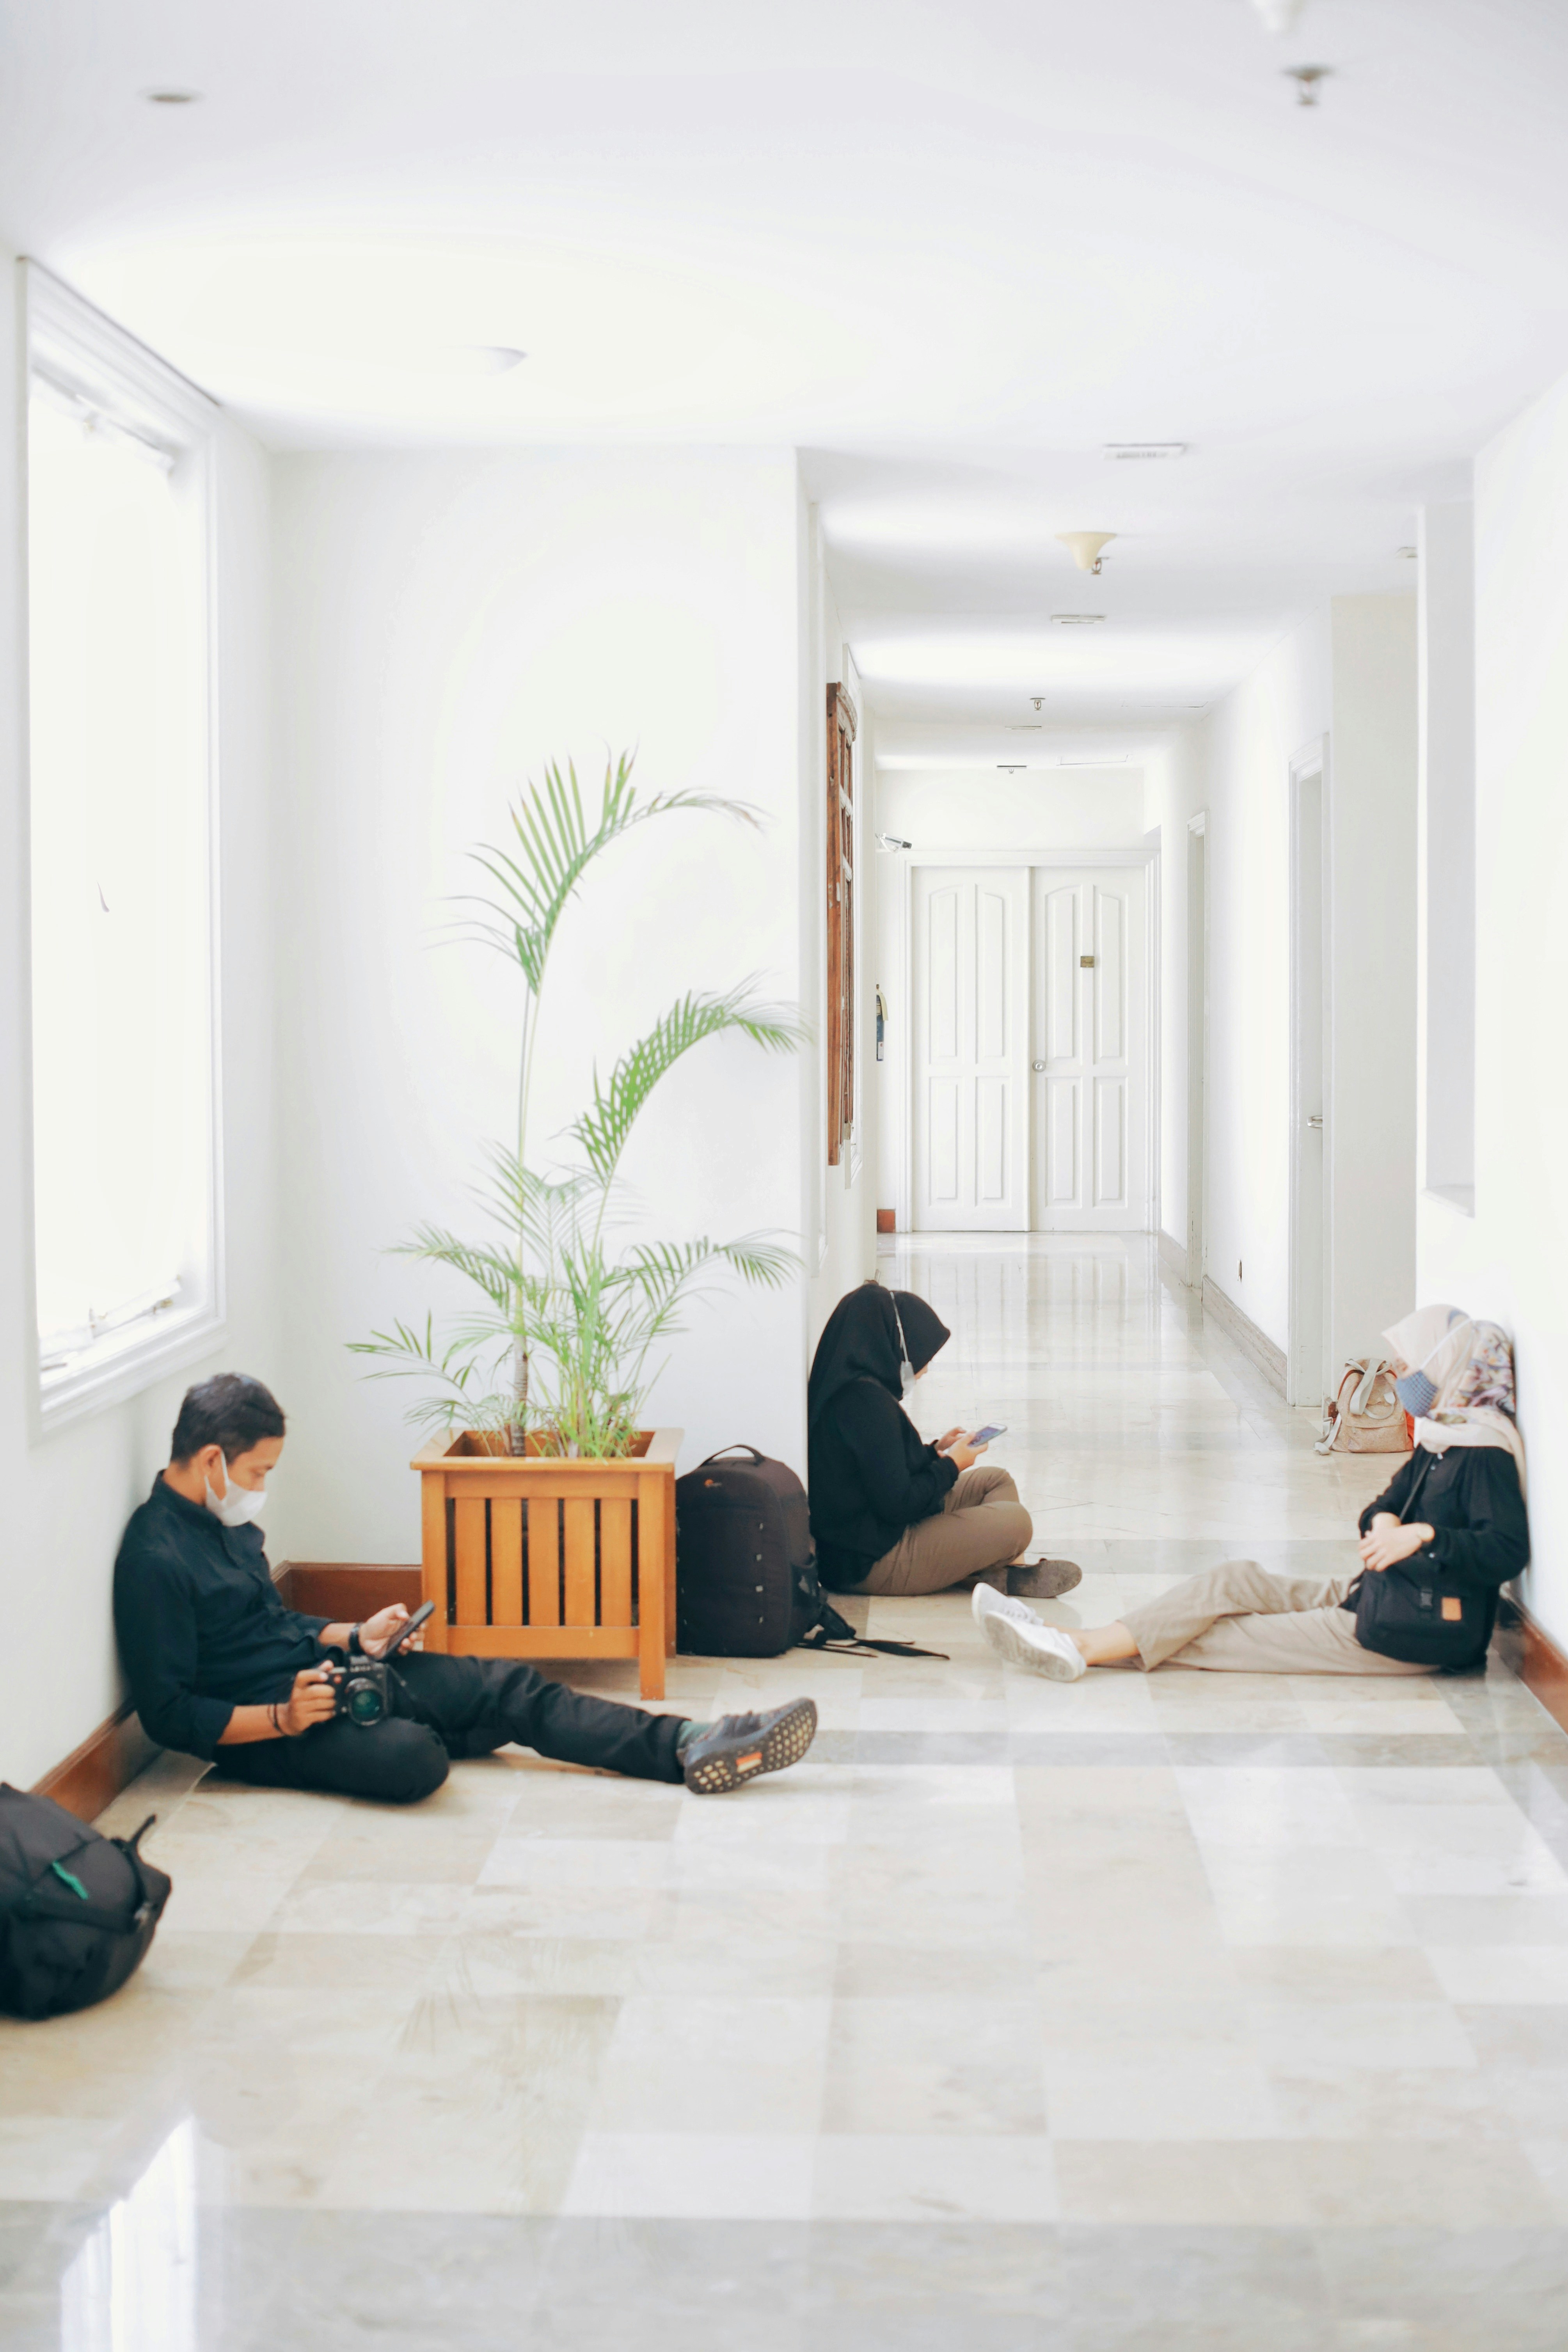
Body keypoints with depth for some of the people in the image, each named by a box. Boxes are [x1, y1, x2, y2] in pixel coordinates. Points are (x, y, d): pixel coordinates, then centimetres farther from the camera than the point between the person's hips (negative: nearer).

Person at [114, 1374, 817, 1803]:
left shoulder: (226, 1518, 12)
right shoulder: (155, 1560, -19)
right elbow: (169, 1714, -20)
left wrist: (353, 1638, 9)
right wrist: (282, 1717, -27)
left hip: (321, 1672, 9)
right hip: (260, 1726, -8)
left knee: (509, 1688, -7)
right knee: (415, 1756, -37)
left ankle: (689, 1749, -14)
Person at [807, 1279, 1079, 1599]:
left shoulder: (849, 1388, 8)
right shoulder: (867, 1401, -23)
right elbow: (898, 1504, -24)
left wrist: (935, 1452, 11)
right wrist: (951, 1465, -8)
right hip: (869, 1564, -11)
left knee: (997, 1481, 17)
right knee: (1016, 1522, -17)